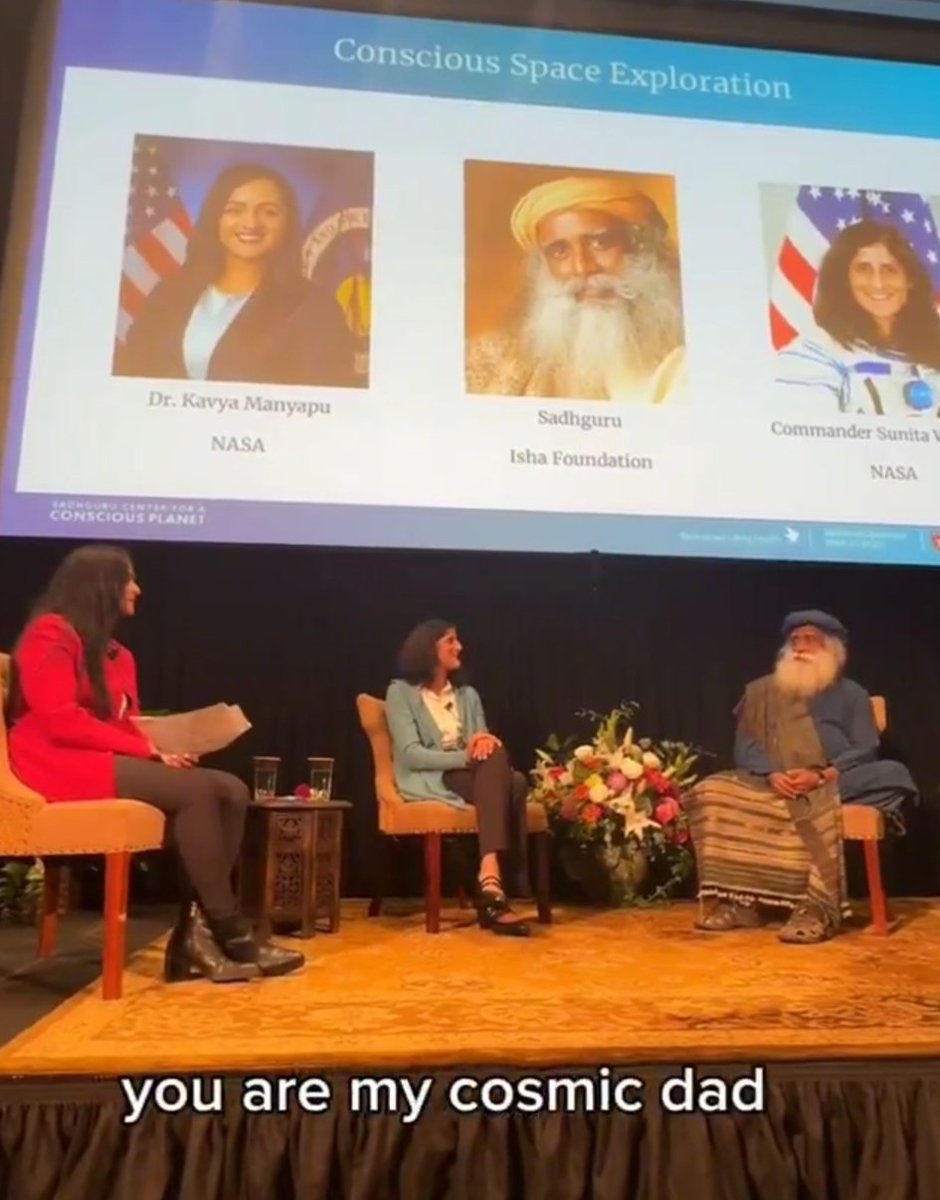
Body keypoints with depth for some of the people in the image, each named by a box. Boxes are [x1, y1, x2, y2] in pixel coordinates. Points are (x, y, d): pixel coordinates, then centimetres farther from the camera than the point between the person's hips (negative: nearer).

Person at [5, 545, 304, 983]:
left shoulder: (115, 653, 21)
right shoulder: (50, 634, -5)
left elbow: (124, 723, 14)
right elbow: (62, 721, -16)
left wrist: (153, 753, -8)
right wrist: (148, 751, -17)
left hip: (112, 761, 8)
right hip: (64, 765, -8)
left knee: (231, 791, -14)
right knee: (194, 790, -28)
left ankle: (196, 932, -22)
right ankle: (230, 935, -22)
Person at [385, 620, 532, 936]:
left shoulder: (468, 695, 21)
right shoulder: (401, 692, 2)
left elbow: (483, 745, 11)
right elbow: (410, 754, -11)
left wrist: (486, 743, -16)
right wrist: (465, 757, -23)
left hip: (470, 777, 5)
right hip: (427, 782, -5)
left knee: (509, 774, -32)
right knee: (503, 777, -33)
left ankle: (491, 878, -44)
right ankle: (494, 881, -42)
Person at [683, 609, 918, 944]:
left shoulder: (851, 694, 13)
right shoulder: (762, 691, 17)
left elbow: (866, 750, 0)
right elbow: (744, 746, 7)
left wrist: (822, 775, -19)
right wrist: (772, 774, -15)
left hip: (837, 783, -2)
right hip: (774, 784, 2)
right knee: (712, 793, -22)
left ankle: (818, 909, -39)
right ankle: (739, 902, -24)